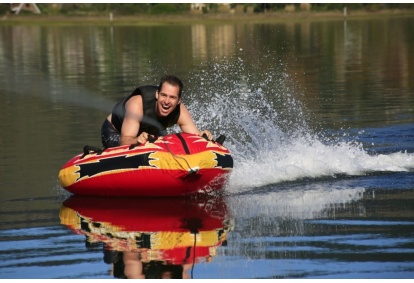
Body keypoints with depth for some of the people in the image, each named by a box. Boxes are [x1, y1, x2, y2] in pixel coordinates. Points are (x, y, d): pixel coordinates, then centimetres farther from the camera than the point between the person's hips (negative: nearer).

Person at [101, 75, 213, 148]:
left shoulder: (180, 111, -26)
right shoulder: (137, 104, -41)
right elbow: (124, 142, -46)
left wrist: (202, 136, -50)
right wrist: (137, 140, -69)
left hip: (150, 133, 5)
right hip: (115, 132, -5)